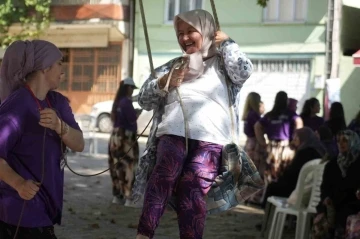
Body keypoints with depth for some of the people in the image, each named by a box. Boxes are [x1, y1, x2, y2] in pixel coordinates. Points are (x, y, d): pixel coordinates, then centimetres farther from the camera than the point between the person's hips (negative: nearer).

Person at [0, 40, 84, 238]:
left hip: (42, 206, 8)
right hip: (22, 210, -8)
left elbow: (79, 145, -4)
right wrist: (19, 183, -38)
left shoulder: (57, 102, 6)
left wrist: (59, 126, -24)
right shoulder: (17, 105, -18)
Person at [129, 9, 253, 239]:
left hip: (210, 139, -1)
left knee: (192, 186, -25)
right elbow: (144, 100, 23)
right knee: (166, 171, -29)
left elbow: (244, 72, -2)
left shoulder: (221, 63, 20)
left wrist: (226, 43, 10)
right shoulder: (172, 66, 28)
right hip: (173, 133, 1)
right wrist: (163, 84, 3)